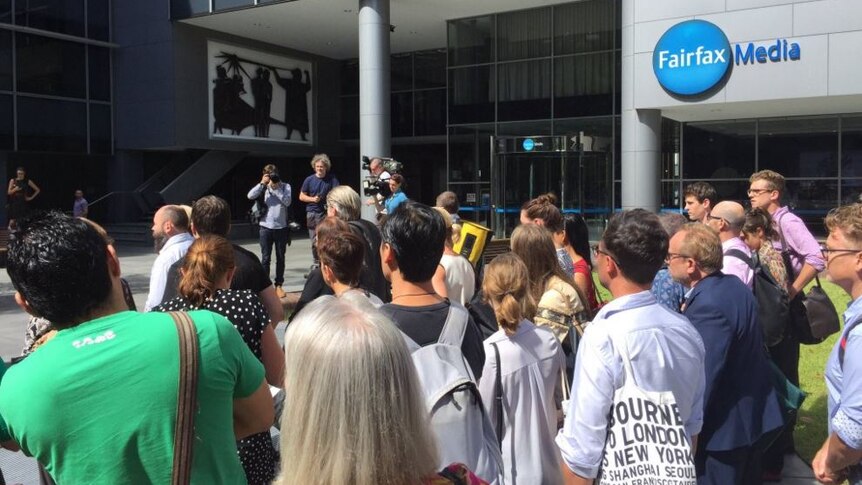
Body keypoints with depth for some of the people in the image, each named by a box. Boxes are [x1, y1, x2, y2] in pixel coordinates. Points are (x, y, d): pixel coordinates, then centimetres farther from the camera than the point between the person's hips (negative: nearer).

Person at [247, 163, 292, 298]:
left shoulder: (285, 186, 1)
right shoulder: (263, 187, 3)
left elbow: (287, 202, -13)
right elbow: (250, 196, -12)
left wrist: (276, 188, -14)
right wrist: (262, 183, -15)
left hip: (281, 227, 0)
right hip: (266, 227, 0)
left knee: (280, 258, 8)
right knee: (265, 258, 5)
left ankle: (278, 285, 17)